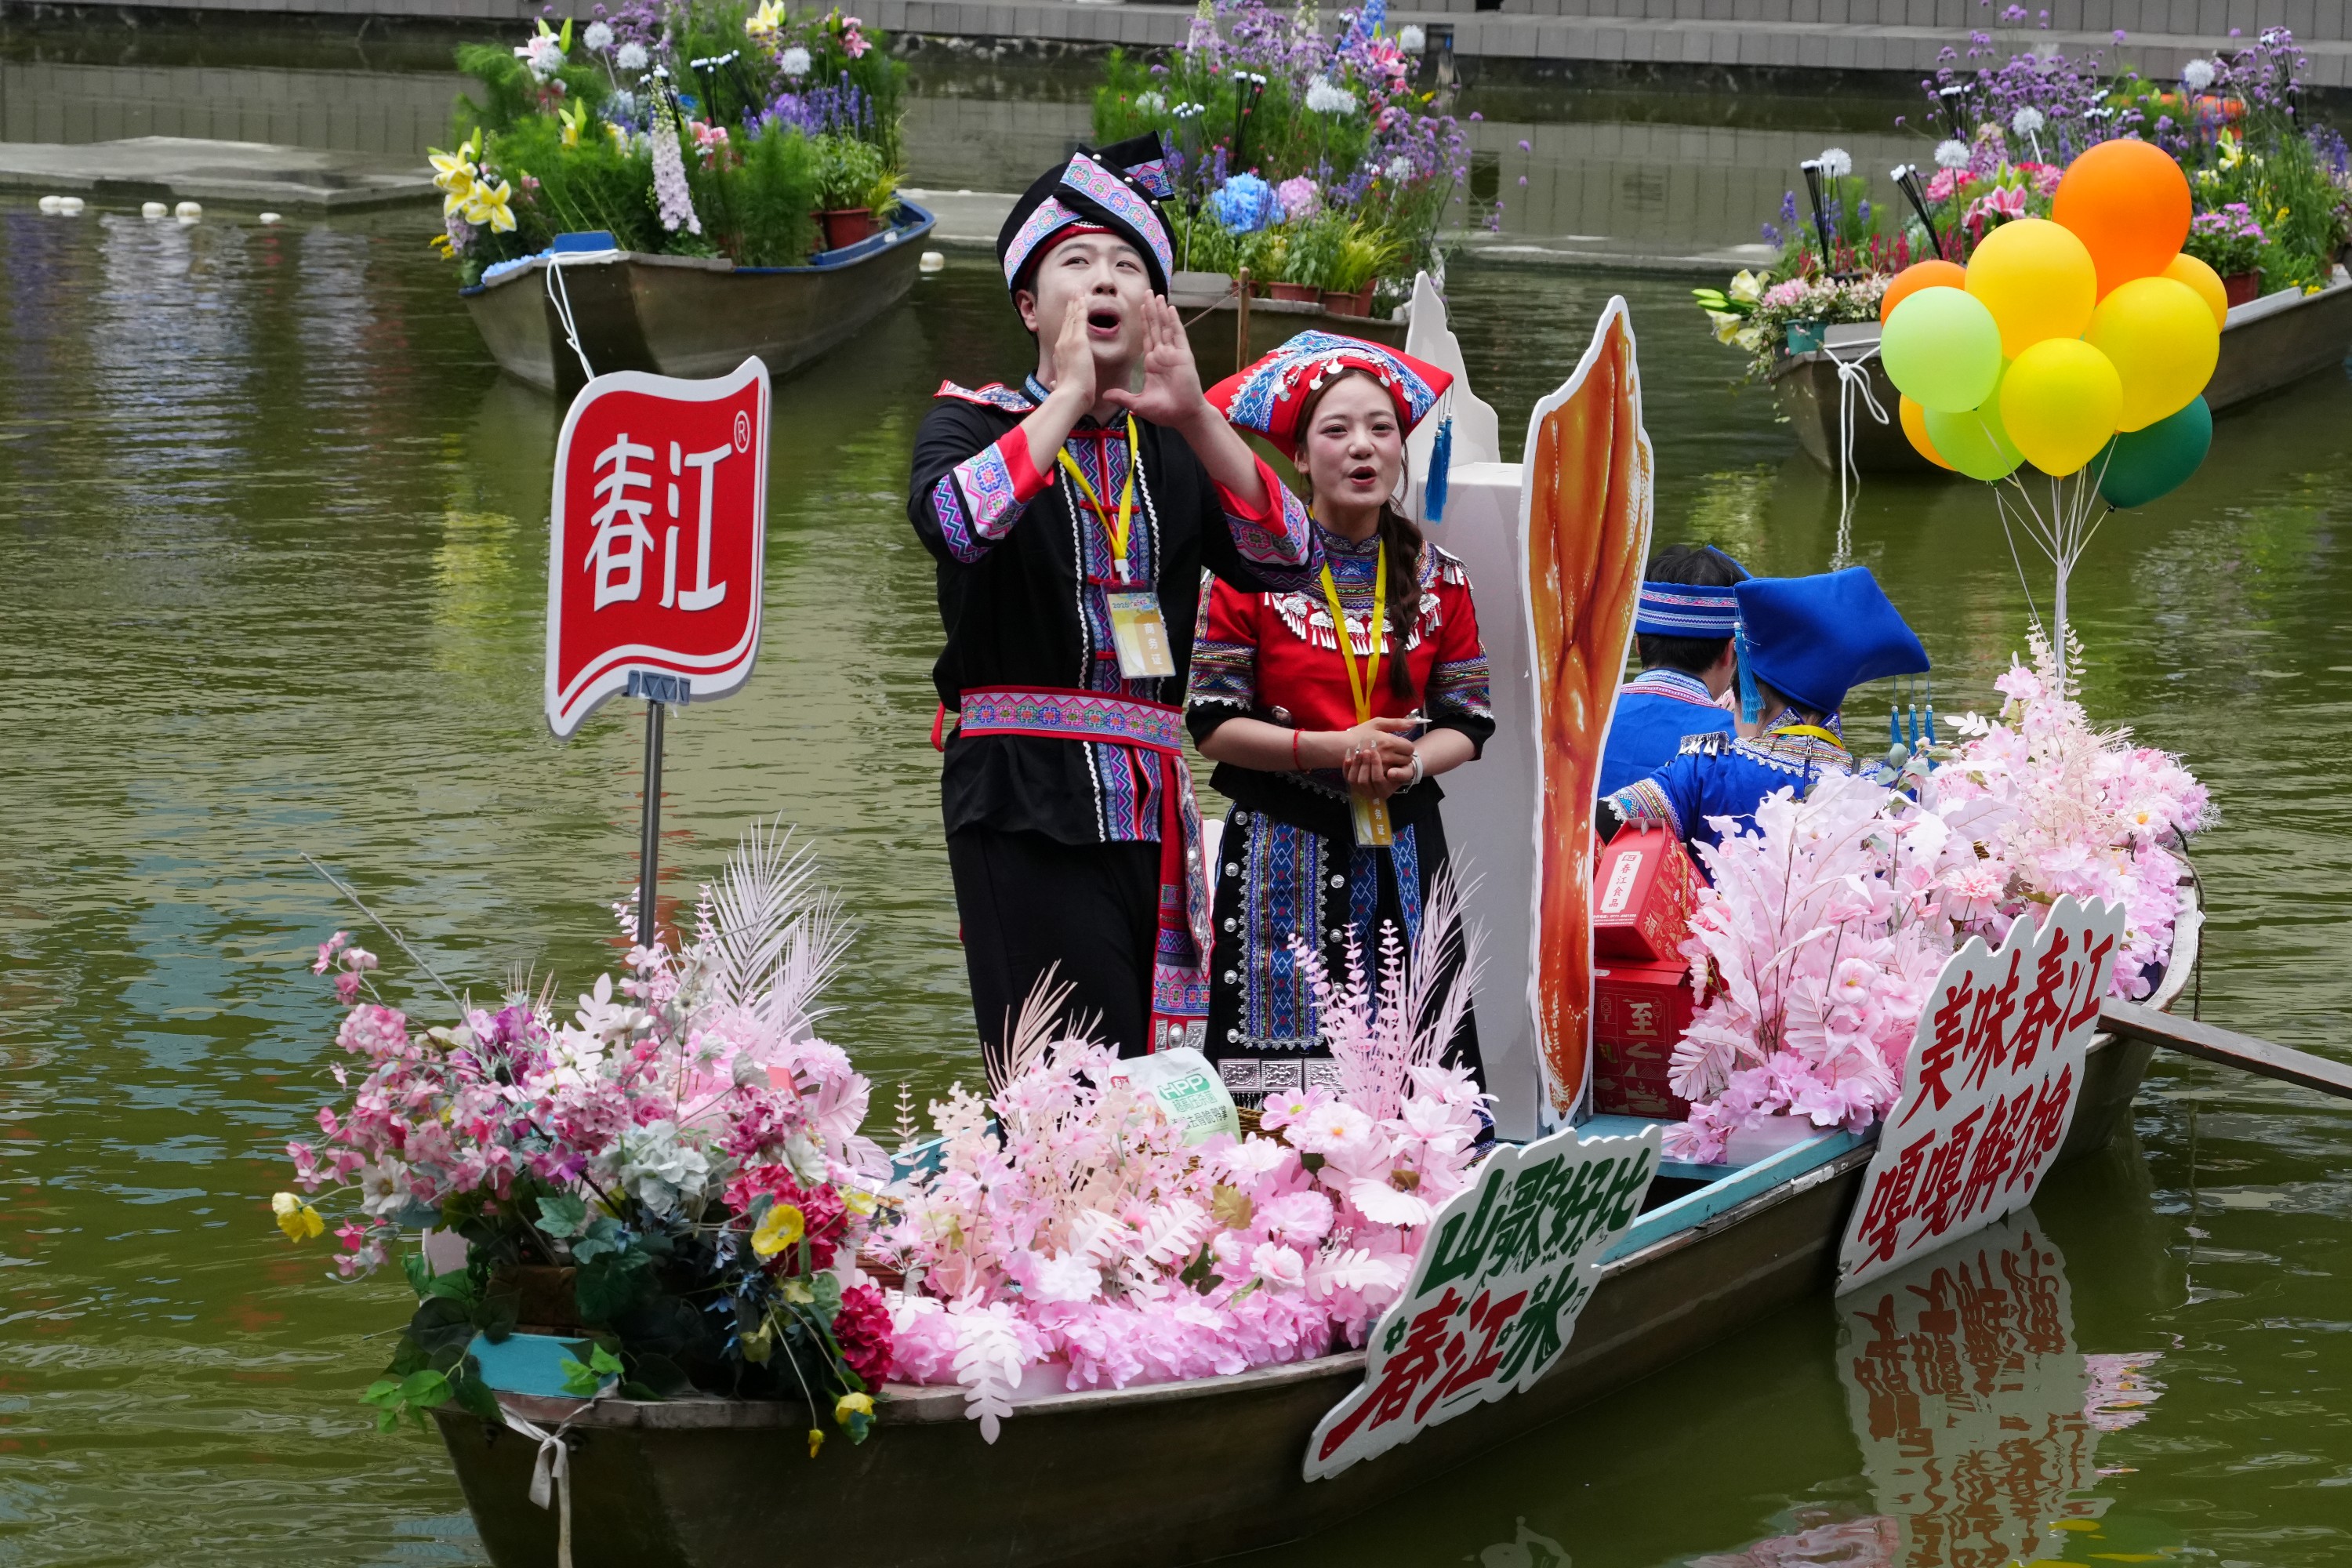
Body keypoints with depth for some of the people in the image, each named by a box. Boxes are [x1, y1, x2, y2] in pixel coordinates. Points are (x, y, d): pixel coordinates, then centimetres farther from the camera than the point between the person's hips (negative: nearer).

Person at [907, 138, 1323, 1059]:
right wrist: (1069, 397, -10)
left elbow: (1287, 561, 1)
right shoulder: (974, 421, 7)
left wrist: (1192, 415, -7)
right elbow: (955, 524, -17)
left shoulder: (1175, 447, 17)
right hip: (1024, 799, -5)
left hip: (1151, 800, 5)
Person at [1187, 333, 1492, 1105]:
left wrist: (1409, 763, -14)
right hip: (1284, 856, -3)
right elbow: (1213, 723, -5)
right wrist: (1331, 749, -16)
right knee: (1282, 1077, -8)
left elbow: (1466, 721, 8)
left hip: (1402, 852, 3)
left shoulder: (1437, 577, 8)